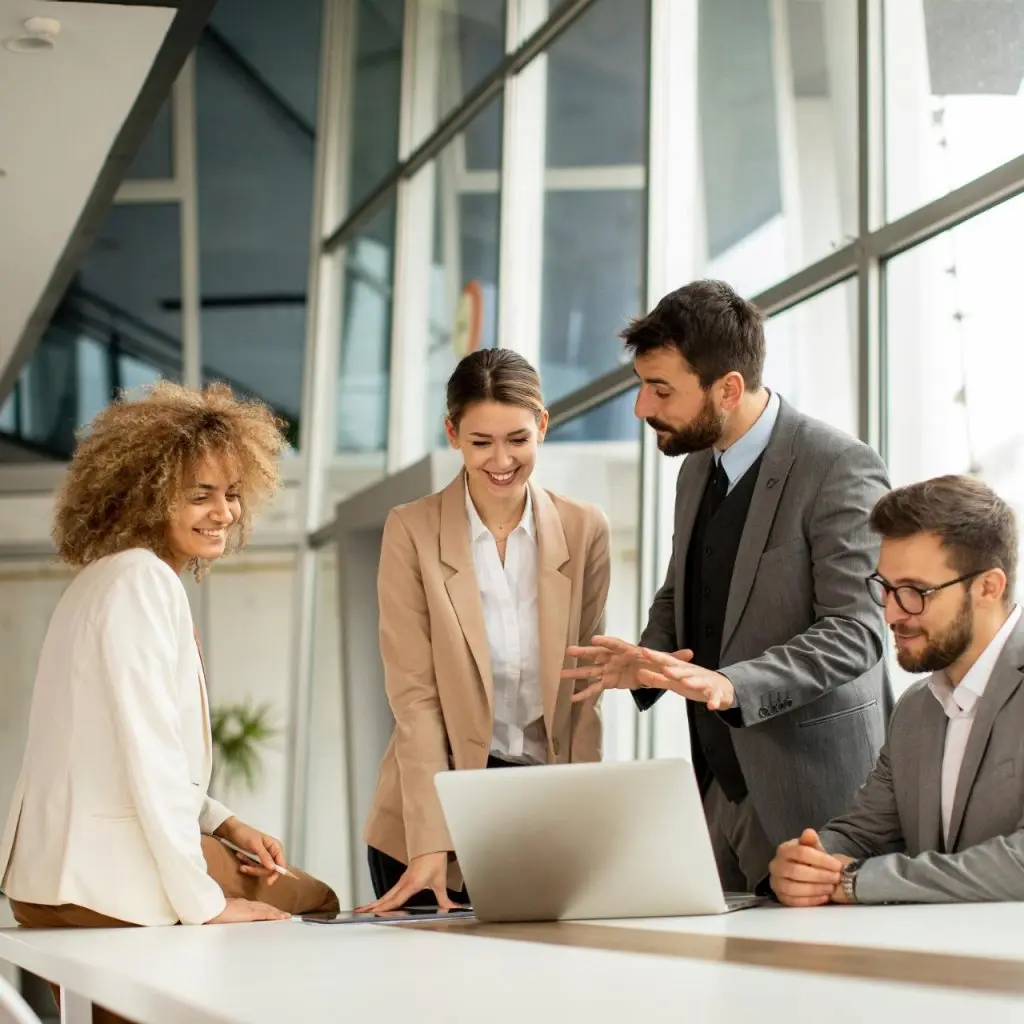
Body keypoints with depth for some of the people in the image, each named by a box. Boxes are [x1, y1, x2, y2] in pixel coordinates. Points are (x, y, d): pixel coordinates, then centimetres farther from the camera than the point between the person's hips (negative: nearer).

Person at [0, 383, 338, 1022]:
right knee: (309, 905, 2)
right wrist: (203, 902, -17)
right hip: (106, 884, -10)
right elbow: (150, 755, -21)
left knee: (313, 899, 17)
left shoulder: (115, 576, 15)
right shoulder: (142, 580, -15)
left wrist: (224, 825, 8)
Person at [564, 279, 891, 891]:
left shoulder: (841, 468, -14)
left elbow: (855, 629, -19)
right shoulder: (698, 468, 12)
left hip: (811, 788, -7)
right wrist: (648, 660, 2)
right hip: (720, 783, 7)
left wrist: (731, 685, -31)